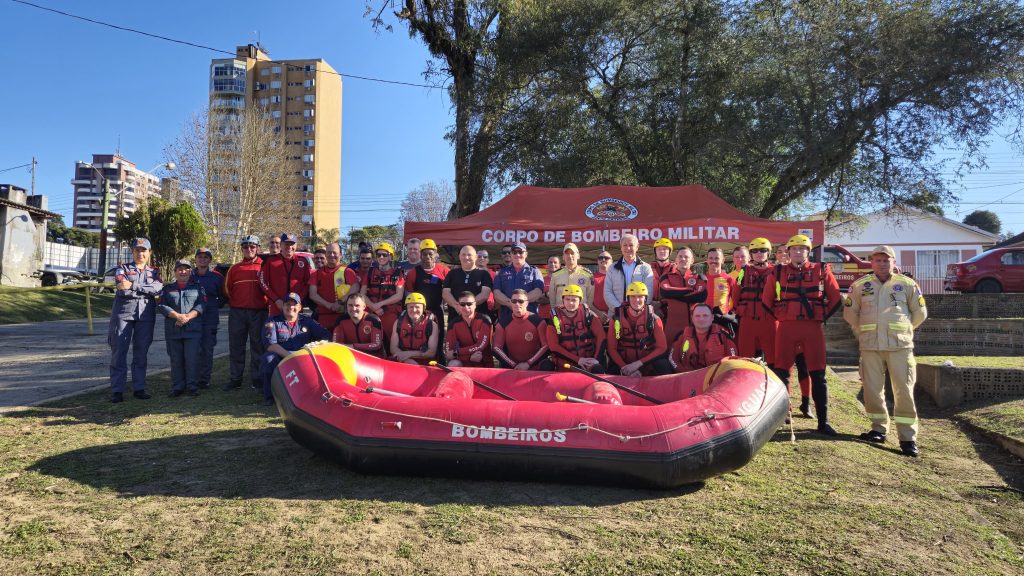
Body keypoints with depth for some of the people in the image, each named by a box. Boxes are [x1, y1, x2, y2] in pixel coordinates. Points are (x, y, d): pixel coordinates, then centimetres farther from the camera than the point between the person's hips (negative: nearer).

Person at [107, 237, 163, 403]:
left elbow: (158, 288, -8)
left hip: (145, 315, 2)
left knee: (141, 352, 5)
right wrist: (146, 289, -9)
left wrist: (133, 286, -14)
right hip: (123, 312, -2)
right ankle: (117, 390, 0)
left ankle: (139, 388, 11)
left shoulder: (154, 272, 15)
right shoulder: (123, 269, 9)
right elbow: (122, 288, -10)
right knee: (119, 351, -3)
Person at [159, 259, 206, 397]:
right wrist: (177, 316, -14)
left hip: (193, 329, -2)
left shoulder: (198, 287, 11)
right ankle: (177, 387, 13)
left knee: (192, 358, -5)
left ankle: (192, 387, 3)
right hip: (173, 330, 2)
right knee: (176, 359, 5)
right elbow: (162, 306, 2)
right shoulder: (167, 288, 14)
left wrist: (188, 316, -14)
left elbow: (202, 305, 0)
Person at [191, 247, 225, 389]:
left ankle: (204, 379, 9)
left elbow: (224, 296, 13)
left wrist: (215, 306, 4)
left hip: (210, 318, -1)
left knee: (206, 349, 2)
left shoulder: (216, 276, 3)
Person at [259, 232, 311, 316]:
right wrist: (276, 300, -7)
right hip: (276, 308, -1)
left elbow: (308, 283, 8)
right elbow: (263, 282, 3)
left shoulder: (302, 261, 9)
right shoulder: (270, 260, 6)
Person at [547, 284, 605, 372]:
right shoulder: (555, 317, -2)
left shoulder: (587, 314, -1)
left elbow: (601, 336, -2)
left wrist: (596, 359, -14)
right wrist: (577, 359, -11)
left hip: (588, 361, 0)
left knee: (598, 371, -28)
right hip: (565, 363, 0)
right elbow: (554, 346, -6)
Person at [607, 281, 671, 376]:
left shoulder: (654, 319, -2)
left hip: (648, 367, 0)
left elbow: (661, 348, -5)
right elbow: (612, 349, -1)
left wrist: (638, 363, -15)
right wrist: (625, 367, -15)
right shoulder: (617, 318, -1)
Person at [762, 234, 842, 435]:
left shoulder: (821, 271, 6)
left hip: (813, 328, 0)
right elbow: (766, 300, 13)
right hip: (786, 328, 0)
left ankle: (823, 421, 8)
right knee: (781, 372, 1)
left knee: (818, 374, 2)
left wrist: (822, 316, 7)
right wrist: (781, 316, 8)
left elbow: (836, 299, 11)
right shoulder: (778, 272, 6)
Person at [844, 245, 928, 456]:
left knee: (904, 390, -4)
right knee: (872, 389, 5)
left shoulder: (907, 284, 5)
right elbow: (850, 313, 15)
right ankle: (879, 429, 20)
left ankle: (908, 437, 2)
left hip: (900, 345, -1)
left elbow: (920, 313, 14)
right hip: (870, 346, 2)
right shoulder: (860, 285, 7)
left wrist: (903, 330, 17)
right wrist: (863, 331, 7)